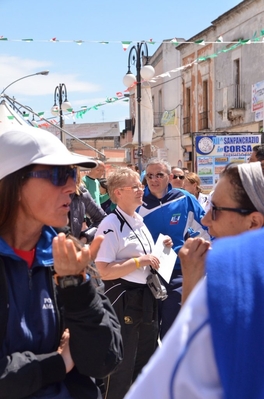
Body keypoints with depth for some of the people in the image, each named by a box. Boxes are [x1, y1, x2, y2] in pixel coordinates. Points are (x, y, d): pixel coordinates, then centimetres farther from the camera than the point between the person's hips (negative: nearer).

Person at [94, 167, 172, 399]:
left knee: (146, 362, 20)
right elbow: (104, 271, -24)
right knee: (121, 367, 2)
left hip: (146, 298, 9)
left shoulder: (139, 222, 11)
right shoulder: (110, 226, -17)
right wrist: (139, 261, -23)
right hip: (123, 300, -9)